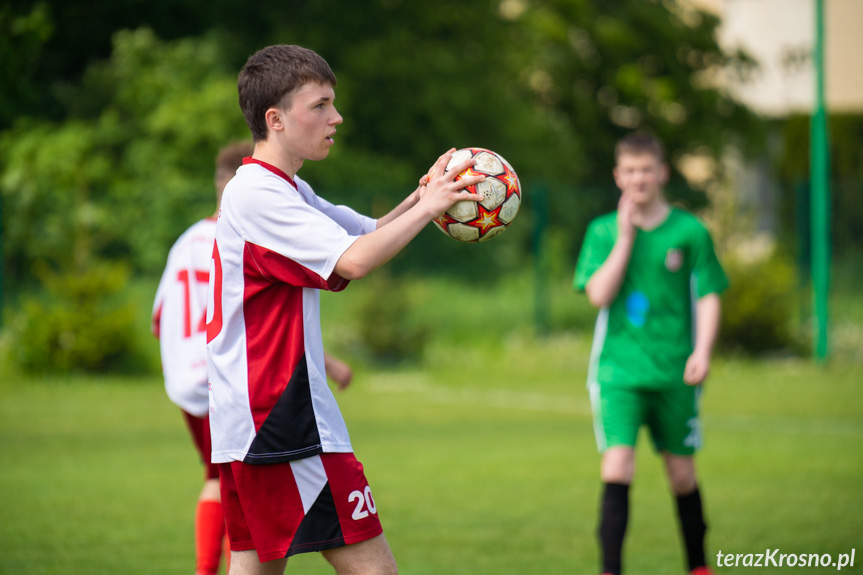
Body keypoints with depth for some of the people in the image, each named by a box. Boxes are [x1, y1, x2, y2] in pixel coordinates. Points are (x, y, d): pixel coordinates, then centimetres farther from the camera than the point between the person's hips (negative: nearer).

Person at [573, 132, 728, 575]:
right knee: (617, 468, -15)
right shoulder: (603, 231, 4)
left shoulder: (690, 231, 2)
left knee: (682, 473, 10)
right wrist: (625, 237, -10)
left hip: (674, 372, 1)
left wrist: (702, 351, -11)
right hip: (618, 369, 0)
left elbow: (708, 297, 3)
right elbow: (598, 295, -8)